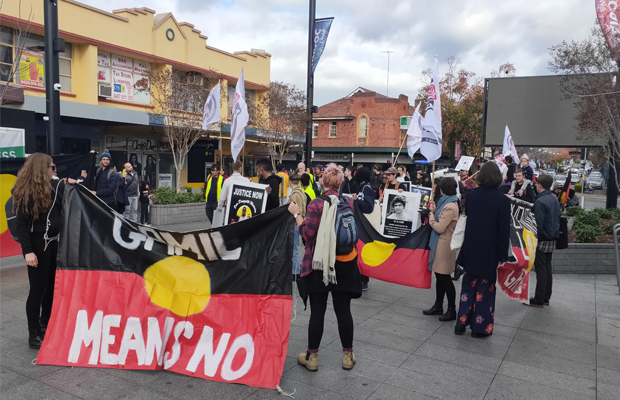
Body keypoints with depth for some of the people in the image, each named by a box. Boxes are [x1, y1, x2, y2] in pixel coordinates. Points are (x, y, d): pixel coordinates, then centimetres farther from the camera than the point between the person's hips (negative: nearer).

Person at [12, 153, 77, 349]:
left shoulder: (55, 186, 6)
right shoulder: (26, 192, -12)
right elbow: (21, 224, -14)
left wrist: (70, 186, 3)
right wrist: (27, 251, -20)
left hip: (54, 242, 7)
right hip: (38, 244, -7)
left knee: (53, 286, 15)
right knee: (38, 290, 1)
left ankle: (45, 326, 31)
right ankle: (34, 335, 13)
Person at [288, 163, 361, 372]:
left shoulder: (316, 204, -14)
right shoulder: (350, 203, -2)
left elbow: (308, 233, -14)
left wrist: (296, 214, -3)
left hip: (320, 264, -3)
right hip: (345, 264, 3)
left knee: (317, 311, 6)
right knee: (343, 309, 12)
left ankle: (312, 357, 18)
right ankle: (348, 356, 23)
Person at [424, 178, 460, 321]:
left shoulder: (450, 207, -19)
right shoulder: (447, 203, 11)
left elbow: (440, 228, -19)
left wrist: (431, 216, -5)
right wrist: (435, 212, 1)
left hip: (444, 245, -10)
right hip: (440, 243, 10)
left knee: (445, 278, -1)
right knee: (440, 276, 15)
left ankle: (452, 310, 9)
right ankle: (438, 306, 25)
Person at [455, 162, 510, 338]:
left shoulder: (471, 194, -4)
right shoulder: (503, 201, -14)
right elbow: (504, 231, -13)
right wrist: (503, 256, -7)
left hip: (471, 250, 3)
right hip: (490, 253, -3)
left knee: (468, 286, 16)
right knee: (485, 289, 9)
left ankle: (461, 323, 21)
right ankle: (480, 327, 17)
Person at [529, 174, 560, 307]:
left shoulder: (540, 201, -19)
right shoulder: (554, 199, 9)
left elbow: (538, 223, -22)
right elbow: (557, 219, 17)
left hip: (542, 240, -9)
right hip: (552, 239, 9)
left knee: (541, 270, -2)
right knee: (547, 268, 15)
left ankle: (538, 300, 5)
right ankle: (546, 298, 23)